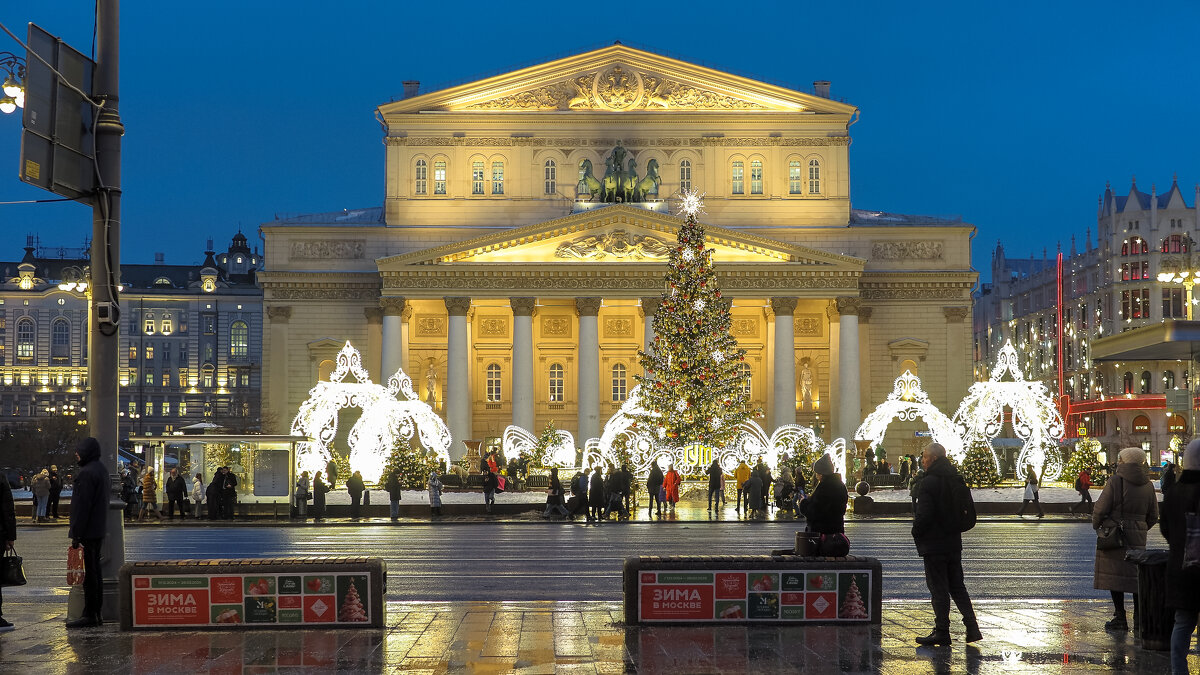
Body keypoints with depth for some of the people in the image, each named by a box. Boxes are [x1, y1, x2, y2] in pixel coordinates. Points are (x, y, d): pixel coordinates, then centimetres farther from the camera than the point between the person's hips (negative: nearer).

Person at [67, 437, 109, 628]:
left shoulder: (86, 473, -17)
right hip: (99, 530, 10)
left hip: (88, 531, -10)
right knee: (95, 571, 14)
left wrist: (76, 534, -18)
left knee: (89, 573, -6)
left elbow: (82, 506, -20)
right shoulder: (101, 469, 15)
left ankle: (89, 615, -4)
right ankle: (96, 613, 18)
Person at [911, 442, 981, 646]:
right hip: (954, 542, 7)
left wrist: (916, 533, -3)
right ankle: (972, 627, 8)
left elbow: (924, 515, -20)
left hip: (934, 545, -7)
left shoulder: (928, 482, -16)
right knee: (957, 586, 14)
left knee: (938, 589, -1)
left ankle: (942, 632, 3)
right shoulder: (957, 480, 8)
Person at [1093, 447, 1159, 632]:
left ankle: (1120, 618, 1)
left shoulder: (1115, 482, -13)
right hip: (1138, 537, 5)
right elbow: (1153, 516, 12)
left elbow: (1100, 509, -11)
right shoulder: (1148, 485, 5)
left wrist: (1096, 526, 7)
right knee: (1137, 575, 10)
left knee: (1115, 575, 1)